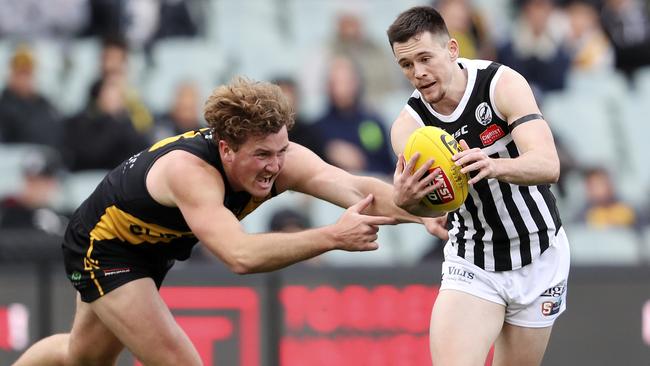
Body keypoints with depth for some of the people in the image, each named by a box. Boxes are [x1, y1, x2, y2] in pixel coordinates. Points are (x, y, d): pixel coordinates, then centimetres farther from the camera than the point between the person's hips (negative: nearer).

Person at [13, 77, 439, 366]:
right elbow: (241, 255, -57)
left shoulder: (277, 156, -28)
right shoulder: (189, 171, -44)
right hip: (102, 244, -7)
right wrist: (332, 237, -63)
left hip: (151, 246, 7)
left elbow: (355, 187, -42)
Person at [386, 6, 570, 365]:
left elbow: (548, 165, -31)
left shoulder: (503, 84, -18)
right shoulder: (409, 125, -12)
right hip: (470, 264, 1)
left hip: (539, 258, -1)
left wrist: (494, 166, -52)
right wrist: (406, 198, -53)